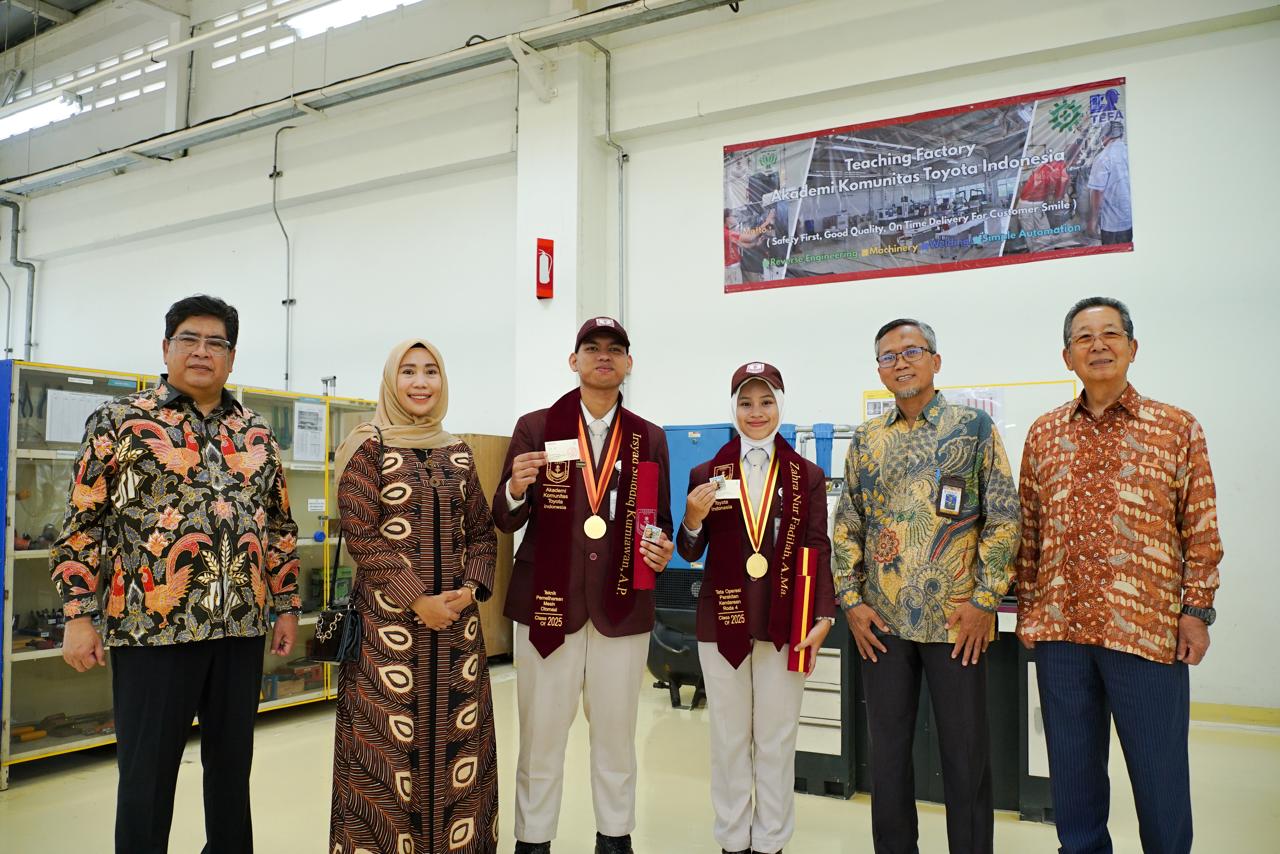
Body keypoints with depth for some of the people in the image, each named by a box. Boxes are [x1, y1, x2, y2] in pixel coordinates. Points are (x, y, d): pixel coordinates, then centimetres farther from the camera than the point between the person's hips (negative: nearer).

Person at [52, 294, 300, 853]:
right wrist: (79, 615, -7)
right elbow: (83, 523, -2)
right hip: (152, 625, -3)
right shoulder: (119, 420, -1)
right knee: (147, 772, 6)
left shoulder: (257, 434, 10)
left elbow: (280, 527, 13)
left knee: (232, 764, 15)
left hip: (242, 627, 4)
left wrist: (287, 606, 10)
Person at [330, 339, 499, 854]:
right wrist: (418, 600, -15)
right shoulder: (368, 447, -3)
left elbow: (482, 532, 12)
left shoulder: (457, 453, 11)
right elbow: (362, 537, -9)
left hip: (457, 618, 4)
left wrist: (471, 588, -6)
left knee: (458, 739, 8)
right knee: (390, 742, 0)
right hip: (389, 620, -4)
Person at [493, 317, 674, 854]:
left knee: (616, 731, 12)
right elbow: (506, 521, -1)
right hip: (547, 600, -1)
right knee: (540, 732, 7)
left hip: (623, 604, 2)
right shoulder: (535, 427, 2)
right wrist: (517, 490, -22)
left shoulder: (650, 438, 7)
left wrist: (661, 548, -11)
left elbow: (661, 517, 10)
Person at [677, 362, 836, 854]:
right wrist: (693, 517, -15)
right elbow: (690, 553, 5)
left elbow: (819, 552, 1)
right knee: (728, 738, 10)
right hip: (722, 619, 1)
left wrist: (823, 617, -8)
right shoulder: (706, 474, 3)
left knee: (777, 740, 9)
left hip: (786, 622, 0)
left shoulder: (808, 476, 2)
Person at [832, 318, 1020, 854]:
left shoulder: (974, 427, 0)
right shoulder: (865, 439, 8)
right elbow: (846, 526, 9)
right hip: (882, 620, 3)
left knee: (965, 750, 7)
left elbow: (1003, 519, -3)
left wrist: (985, 601, -9)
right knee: (887, 747, 12)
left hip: (957, 619, -3)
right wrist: (851, 600, 1)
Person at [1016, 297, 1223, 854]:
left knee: (1159, 771, 8)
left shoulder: (1177, 428, 1)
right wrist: (1026, 608, 7)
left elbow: (1201, 529, 1)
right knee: (1072, 768, 13)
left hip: (1149, 629, -2)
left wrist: (1196, 609, -5)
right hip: (1060, 629, 3)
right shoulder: (1043, 433, 8)